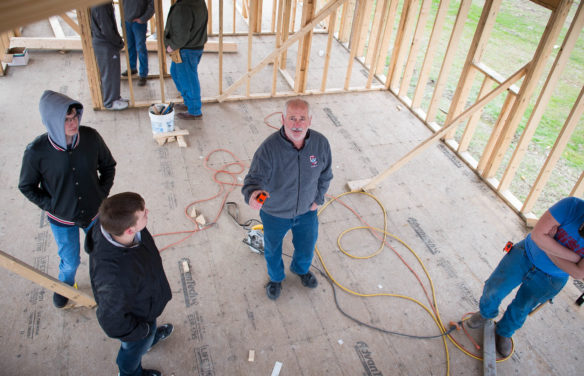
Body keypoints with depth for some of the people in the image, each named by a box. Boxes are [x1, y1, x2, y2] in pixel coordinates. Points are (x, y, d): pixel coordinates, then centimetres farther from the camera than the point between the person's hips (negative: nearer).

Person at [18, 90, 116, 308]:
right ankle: (65, 285, 55)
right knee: (70, 261, 19)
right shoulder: (37, 151, -24)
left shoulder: (91, 137, -20)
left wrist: (102, 194, -8)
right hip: (62, 220, -1)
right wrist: (51, 206, -12)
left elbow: (108, 166, -1)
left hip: (94, 212, 1)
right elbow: (27, 186, -7)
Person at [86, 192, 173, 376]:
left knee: (149, 328, 38)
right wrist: (142, 330, -13)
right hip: (137, 318, -5)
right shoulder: (116, 276, -50)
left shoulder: (110, 223, -29)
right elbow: (112, 320, -32)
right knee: (136, 348, 29)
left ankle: (151, 336, 71)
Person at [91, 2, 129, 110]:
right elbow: (107, 31, -24)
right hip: (105, 46, -9)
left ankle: (114, 97, 35)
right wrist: (119, 42, -12)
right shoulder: (101, 6, -25)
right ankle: (110, 102, 17)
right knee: (109, 74, 4)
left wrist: (118, 40, 9)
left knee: (114, 72, 20)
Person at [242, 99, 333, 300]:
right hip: (274, 213, -2)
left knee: (307, 246, 28)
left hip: (307, 211, 3)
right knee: (273, 249, 25)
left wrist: (317, 199, 3)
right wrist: (252, 193, -52)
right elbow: (254, 177, -31)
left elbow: (325, 174, -2)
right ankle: (276, 278, 60)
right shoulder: (269, 147, -32)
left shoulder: (321, 143, -19)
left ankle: (301, 268, 66)